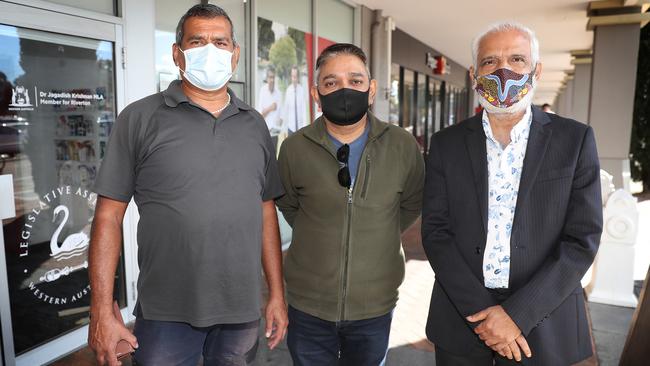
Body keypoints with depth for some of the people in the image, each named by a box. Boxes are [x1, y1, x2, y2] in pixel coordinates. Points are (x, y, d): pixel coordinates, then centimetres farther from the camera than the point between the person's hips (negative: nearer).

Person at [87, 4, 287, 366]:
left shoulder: (255, 125, 6)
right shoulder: (140, 119, -4)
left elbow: (267, 212, 8)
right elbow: (109, 215, -5)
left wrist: (277, 294, 6)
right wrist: (102, 312, -8)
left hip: (243, 310, 3)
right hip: (166, 315, -3)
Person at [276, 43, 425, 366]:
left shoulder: (403, 147, -9)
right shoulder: (294, 149, -10)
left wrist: (379, 238, 5)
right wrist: (319, 239, 6)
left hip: (374, 306, 1)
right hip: (309, 305, 0)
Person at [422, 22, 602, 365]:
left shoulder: (575, 140, -3)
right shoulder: (446, 143, -1)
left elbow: (582, 238, -8)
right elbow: (435, 231, -5)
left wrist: (517, 314, -15)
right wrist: (482, 313, -13)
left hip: (542, 321, 0)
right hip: (461, 318, 1)